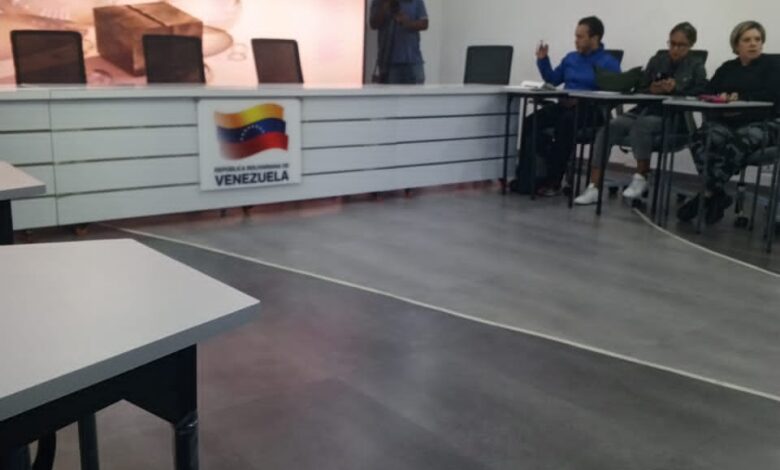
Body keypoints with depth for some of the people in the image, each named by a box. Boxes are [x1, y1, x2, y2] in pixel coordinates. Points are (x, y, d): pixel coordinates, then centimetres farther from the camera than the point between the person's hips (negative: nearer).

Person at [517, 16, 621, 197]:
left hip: (590, 111, -6)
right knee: (531, 122, -23)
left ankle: (553, 180, -31)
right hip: (564, 106, 6)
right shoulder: (570, 58, 20)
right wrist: (543, 60, 14)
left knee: (564, 124, -39)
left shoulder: (609, 63, -1)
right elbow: (553, 80, 29)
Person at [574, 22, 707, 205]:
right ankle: (594, 188, -25)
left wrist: (676, 89, -17)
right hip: (645, 109, 4)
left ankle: (641, 177, -17)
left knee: (641, 125, -37)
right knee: (607, 128, -23)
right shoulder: (657, 60, 16)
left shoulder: (696, 66, 8)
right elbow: (640, 91, 13)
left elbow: (702, 94, -5)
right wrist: (652, 90, -8)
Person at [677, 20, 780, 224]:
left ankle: (708, 195, -33)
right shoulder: (727, 68, 23)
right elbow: (708, 92, 11)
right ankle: (719, 195, -32)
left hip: (756, 125, -3)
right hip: (724, 121, 3)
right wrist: (721, 99, -12)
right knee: (703, 137, -32)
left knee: (738, 143, -39)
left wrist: (740, 97, -14)